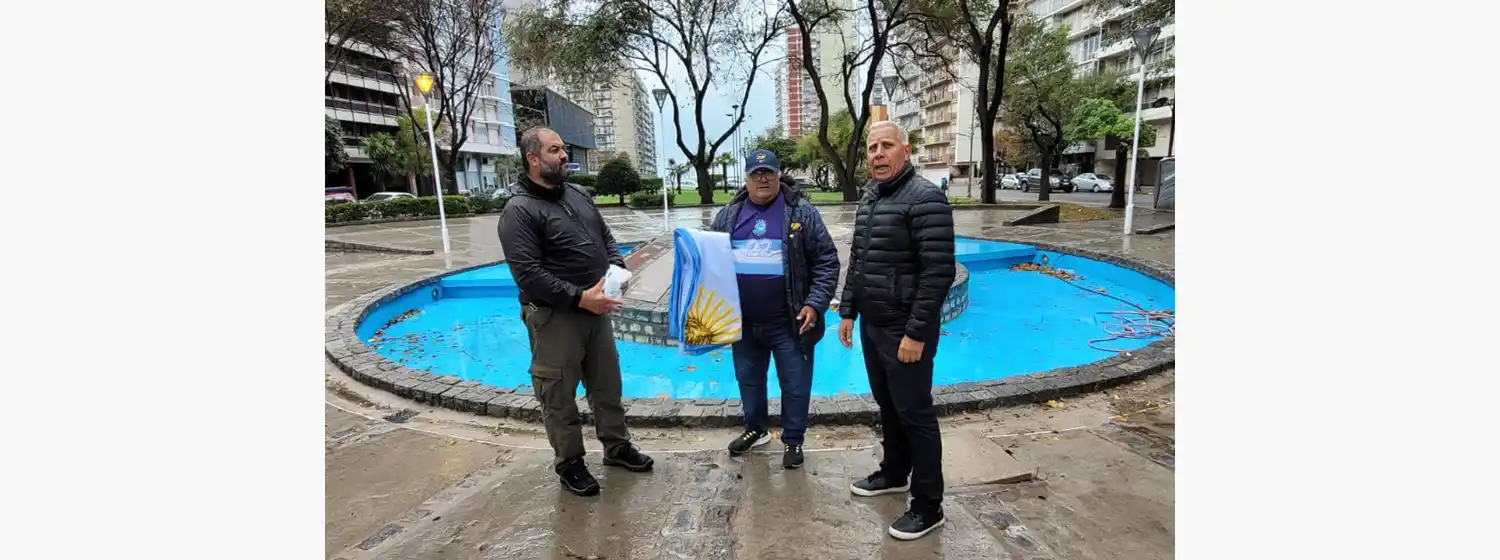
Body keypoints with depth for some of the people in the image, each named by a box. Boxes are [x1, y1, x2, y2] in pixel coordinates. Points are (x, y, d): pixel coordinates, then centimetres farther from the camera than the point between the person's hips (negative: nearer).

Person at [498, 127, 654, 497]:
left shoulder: (578, 195, 10)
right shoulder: (519, 211, -13)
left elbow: (606, 238, 16)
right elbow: (528, 275, -20)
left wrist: (616, 269, -4)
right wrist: (579, 298, -23)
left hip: (595, 308, 7)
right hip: (554, 317, -7)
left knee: (607, 384, 17)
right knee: (559, 395, 7)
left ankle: (617, 446, 34)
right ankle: (569, 464, 26)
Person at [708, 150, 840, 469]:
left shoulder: (802, 213, -4)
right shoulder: (728, 216, 6)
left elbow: (826, 261, -5)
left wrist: (815, 304, -14)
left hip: (788, 322, -3)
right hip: (743, 321, 4)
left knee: (795, 383, 8)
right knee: (748, 379, 18)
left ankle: (793, 440, 28)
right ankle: (755, 430, 40)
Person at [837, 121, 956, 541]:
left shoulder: (925, 198, -16)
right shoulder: (869, 198, 10)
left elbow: (938, 273, -21)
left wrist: (916, 333, -21)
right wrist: (847, 313, 14)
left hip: (905, 331, -8)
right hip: (872, 326, 8)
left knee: (915, 414, 3)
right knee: (887, 405, 20)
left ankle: (928, 507, 18)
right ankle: (894, 473, 40)